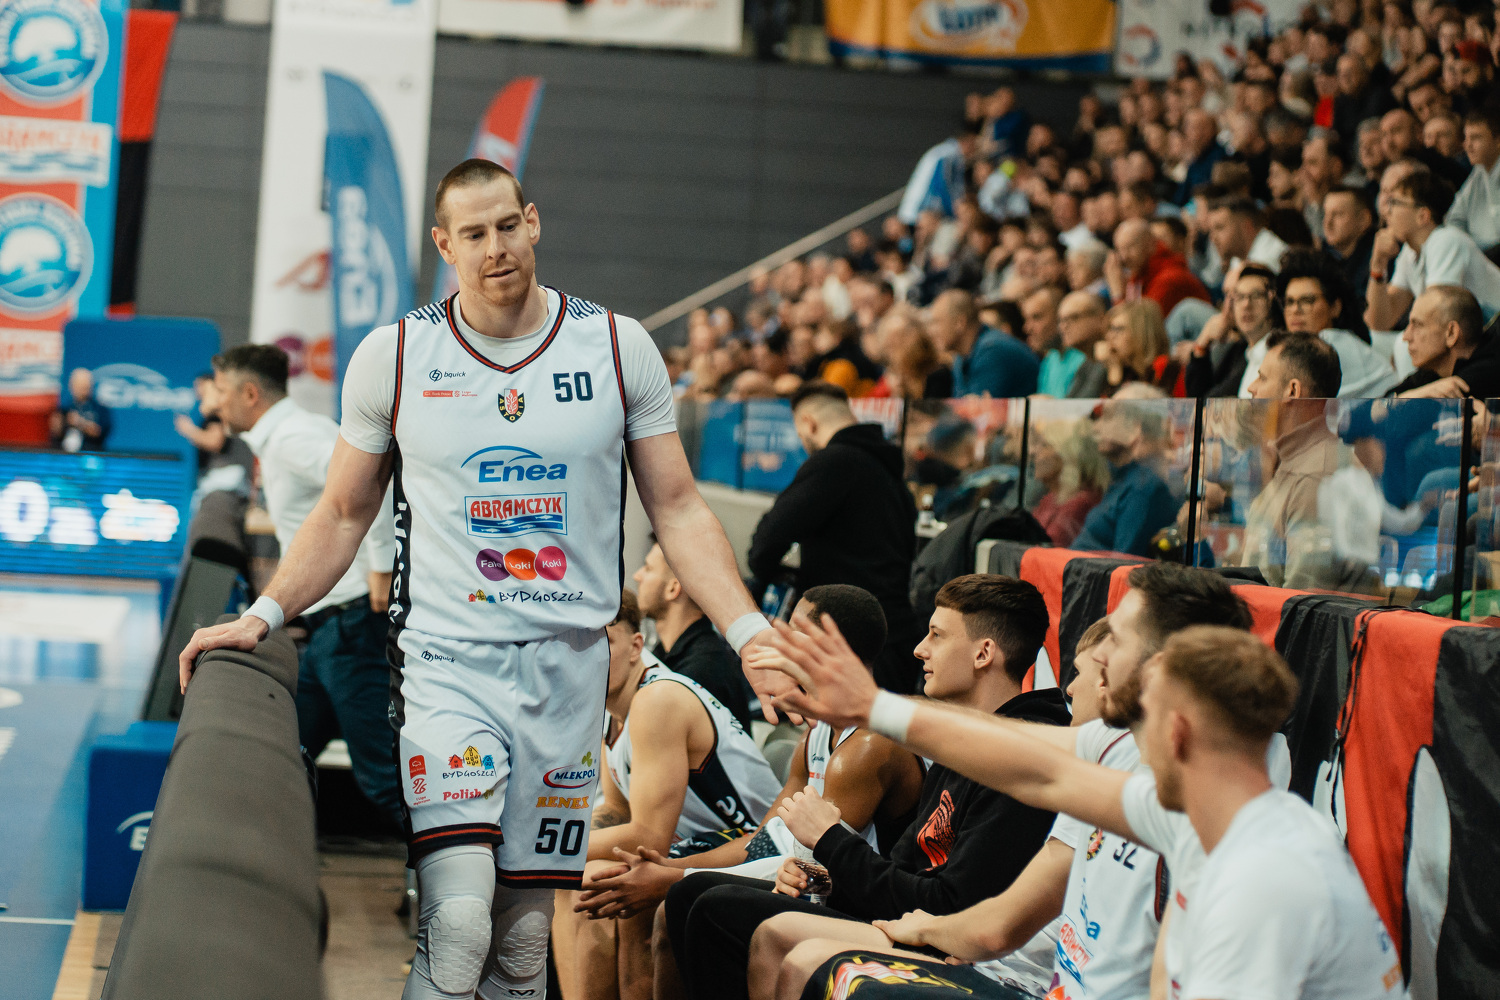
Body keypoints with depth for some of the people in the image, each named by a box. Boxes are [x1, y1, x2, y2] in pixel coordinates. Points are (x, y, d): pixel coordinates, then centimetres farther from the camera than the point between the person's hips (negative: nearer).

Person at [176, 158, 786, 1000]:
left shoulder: (618, 347, 3)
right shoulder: (393, 357, 2)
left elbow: (676, 508, 5)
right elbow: (344, 514, 12)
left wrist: (748, 631, -7)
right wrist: (263, 616, 0)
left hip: (568, 667, 2)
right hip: (446, 656, -2)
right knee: (460, 918, -19)